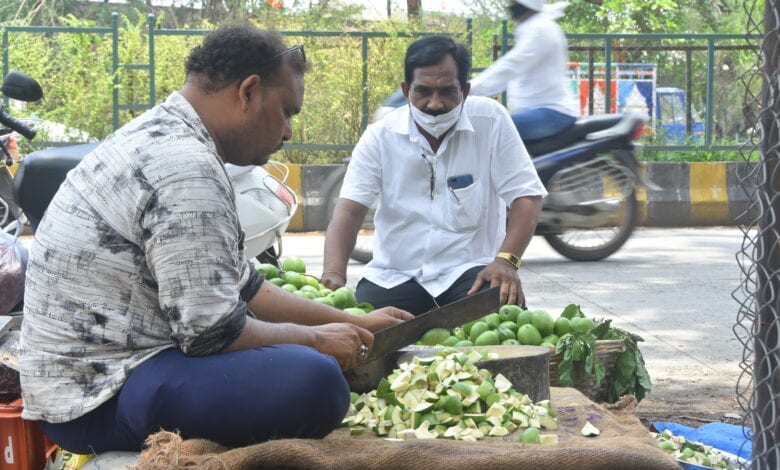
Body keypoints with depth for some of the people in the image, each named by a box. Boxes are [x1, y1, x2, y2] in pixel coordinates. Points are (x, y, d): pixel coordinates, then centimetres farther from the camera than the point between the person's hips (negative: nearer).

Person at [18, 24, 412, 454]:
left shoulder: (163, 141, 12)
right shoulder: (185, 166, -20)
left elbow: (239, 286, 19)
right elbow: (213, 332, -21)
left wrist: (354, 323, 18)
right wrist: (315, 338, -4)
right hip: (97, 397, -11)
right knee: (314, 380, -27)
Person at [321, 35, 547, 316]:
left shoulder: (491, 121, -4)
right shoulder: (380, 135, -1)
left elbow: (526, 196, -4)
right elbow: (349, 209, -8)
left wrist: (506, 260, -20)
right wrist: (333, 275, -26)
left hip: (469, 270, -1)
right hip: (393, 277, 1)